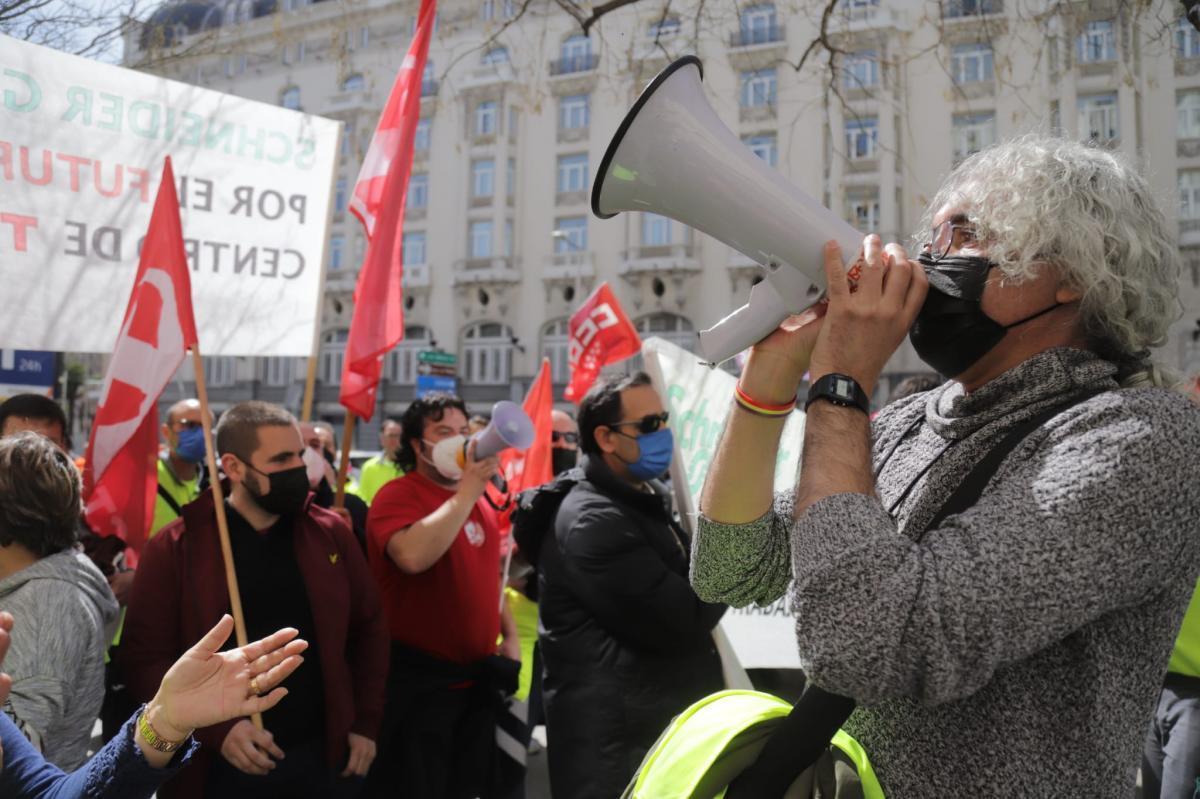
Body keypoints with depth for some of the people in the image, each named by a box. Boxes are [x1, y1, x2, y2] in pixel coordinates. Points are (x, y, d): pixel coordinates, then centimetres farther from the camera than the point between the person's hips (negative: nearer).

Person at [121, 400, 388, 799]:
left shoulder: (331, 533, 2)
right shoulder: (174, 549, -6)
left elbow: (368, 628, 8)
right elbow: (146, 658, -7)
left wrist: (366, 724, 3)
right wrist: (215, 729, -17)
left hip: (326, 756, 3)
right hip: (221, 765, -2)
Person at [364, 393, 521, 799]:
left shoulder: (479, 501, 11)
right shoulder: (398, 495, -14)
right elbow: (413, 556, -35)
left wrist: (509, 635, 13)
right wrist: (467, 491, -28)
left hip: (477, 674, 8)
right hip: (419, 677, -7)